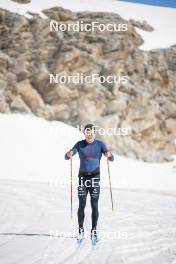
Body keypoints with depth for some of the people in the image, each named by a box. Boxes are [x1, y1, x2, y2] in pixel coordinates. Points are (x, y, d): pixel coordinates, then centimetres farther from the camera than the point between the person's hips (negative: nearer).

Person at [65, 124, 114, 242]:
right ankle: (81, 230, 8)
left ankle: (94, 230, 6)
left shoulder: (100, 144, 0)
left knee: (94, 205, -1)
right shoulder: (80, 144, 1)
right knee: (82, 205, -1)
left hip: (95, 177, 0)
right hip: (83, 176, 1)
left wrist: (109, 155, -32)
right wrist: (69, 154, -30)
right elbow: (67, 157, -6)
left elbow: (111, 158, -8)